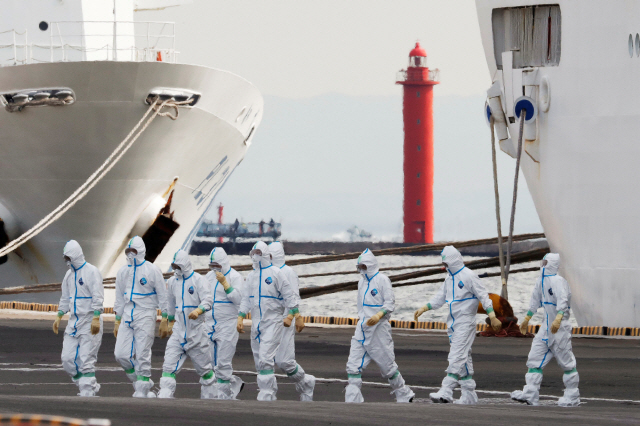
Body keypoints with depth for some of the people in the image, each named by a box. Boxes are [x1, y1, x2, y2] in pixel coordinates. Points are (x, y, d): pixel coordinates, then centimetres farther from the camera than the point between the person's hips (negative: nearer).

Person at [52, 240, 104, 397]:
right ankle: (91, 386, 15)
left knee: (86, 360, -9)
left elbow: (98, 297, -15)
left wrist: (96, 318, -22)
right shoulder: (69, 274, 15)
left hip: (90, 321, -8)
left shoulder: (91, 272, -9)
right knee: (68, 359, 3)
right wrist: (59, 317, 15)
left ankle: (87, 392, -5)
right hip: (74, 321, 8)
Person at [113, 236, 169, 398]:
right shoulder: (123, 272, 11)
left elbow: (163, 296, -1)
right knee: (121, 354, -3)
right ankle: (142, 382, 14)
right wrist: (117, 321, 17)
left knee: (142, 355, -7)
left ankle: (142, 391, 1)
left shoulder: (152, 270, -4)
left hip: (145, 316, -5)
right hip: (127, 316, 5)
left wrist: (164, 321, -5)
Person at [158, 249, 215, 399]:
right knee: (169, 366, -7)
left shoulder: (198, 280, -10)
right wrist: (170, 322, 34)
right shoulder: (173, 281, 10)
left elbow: (207, 300, -22)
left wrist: (198, 311, -42)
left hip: (196, 330, -5)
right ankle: (164, 398, -12)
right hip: (179, 330, 5)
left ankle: (208, 397, 24)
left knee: (204, 368, 8)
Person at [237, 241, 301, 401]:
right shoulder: (251, 276, 14)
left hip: (273, 322, -7)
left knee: (265, 359, -16)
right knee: (259, 361, 9)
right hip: (256, 323, 7)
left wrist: (296, 316, -4)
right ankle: (272, 389, 22)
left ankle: (266, 395, -17)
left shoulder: (276, 273, -5)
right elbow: (246, 299, 19)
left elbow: (289, 295, -3)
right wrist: (240, 318, 10)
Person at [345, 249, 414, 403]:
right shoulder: (362, 282, 14)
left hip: (379, 328, -7)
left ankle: (404, 395, 20)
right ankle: (353, 401, -4)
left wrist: (379, 315, -28)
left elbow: (390, 303, -13)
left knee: (387, 365, 3)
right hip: (362, 329, 7)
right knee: (353, 366, -3)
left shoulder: (382, 280, -8)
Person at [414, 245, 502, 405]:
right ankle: (469, 395, 13)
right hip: (453, 323, 9)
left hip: (465, 322, -9)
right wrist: (424, 308, 8)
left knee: (457, 357, -14)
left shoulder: (469, 276, -11)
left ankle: (446, 392, -22)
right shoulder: (450, 277, 15)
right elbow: (440, 297, 20)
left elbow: (483, 296, -13)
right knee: (464, 358, 10)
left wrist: (493, 317, -18)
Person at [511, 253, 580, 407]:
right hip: (546, 326, 9)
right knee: (535, 359, 2)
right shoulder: (541, 281, 12)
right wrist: (527, 319, 34)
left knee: (566, 362, -1)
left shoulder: (558, 281, -17)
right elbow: (535, 301, 26)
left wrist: (558, 319, -46)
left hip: (560, 327, -9)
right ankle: (530, 394, -1)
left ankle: (572, 397, 9)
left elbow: (563, 301, -31)